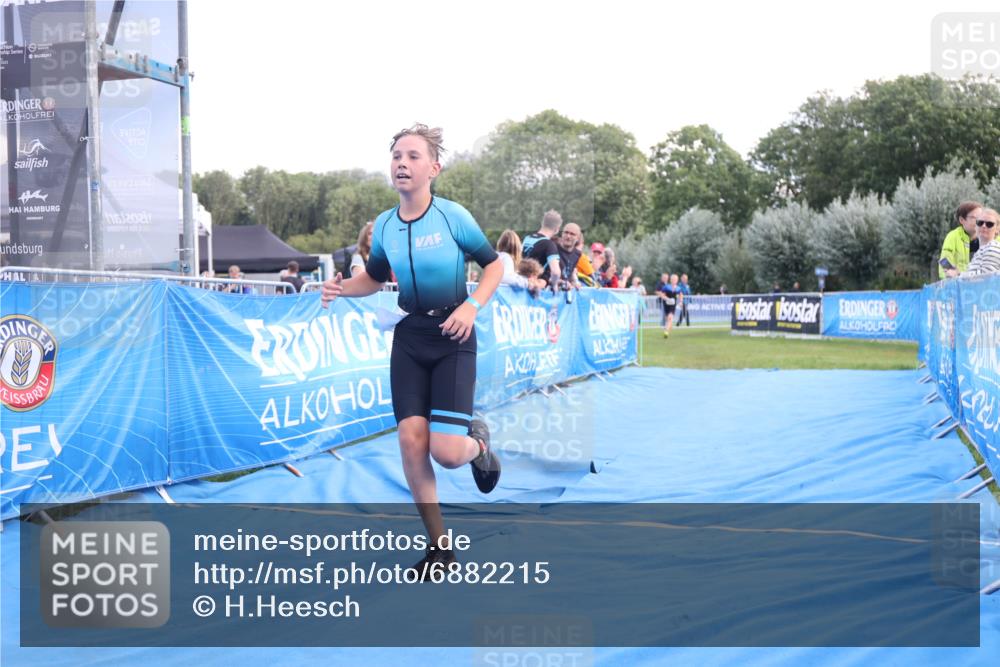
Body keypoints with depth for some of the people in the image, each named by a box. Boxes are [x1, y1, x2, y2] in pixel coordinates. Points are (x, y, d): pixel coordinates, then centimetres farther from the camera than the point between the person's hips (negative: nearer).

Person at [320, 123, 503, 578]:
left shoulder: (452, 216, -11)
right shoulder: (385, 226, 1)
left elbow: (493, 264, -1)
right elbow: (375, 277, 18)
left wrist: (472, 305, -17)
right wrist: (342, 288, -2)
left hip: (452, 339, -4)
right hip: (409, 339, 4)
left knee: (447, 451, -15)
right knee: (411, 439, -6)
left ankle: (478, 443, 26)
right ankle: (439, 548, 9)